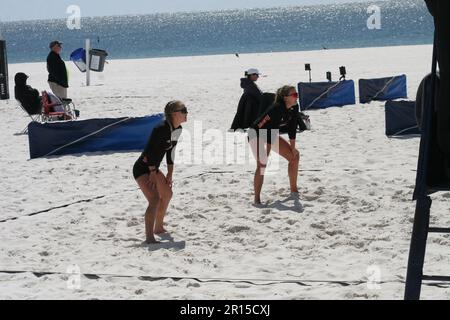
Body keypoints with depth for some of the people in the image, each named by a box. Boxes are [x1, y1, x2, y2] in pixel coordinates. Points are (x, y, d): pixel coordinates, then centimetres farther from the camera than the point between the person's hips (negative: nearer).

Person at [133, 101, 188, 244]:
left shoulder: (178, 130, 2)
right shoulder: (162, 129, -26)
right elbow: (150, 150, -26)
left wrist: (170, 174, 11)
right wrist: (153, 173, -20)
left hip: (153, 168, 10)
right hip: (142, 168, -10)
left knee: (167, 194, 23)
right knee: (154, 199, -23)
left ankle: (158, 227, 40)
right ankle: (149, 237, -26)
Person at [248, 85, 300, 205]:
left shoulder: (294, 108, -10)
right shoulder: (277, 109, -34)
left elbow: (292, 128, 1)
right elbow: (269, 129, -34)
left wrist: (292, 148, 2)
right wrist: (266, 152, -34)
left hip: (271, 134, 9)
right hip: (256, 134, -9)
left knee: (295, 156, 6)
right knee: (262, 164, -26)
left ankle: (294, 190, 18)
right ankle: (257, 199, -22)